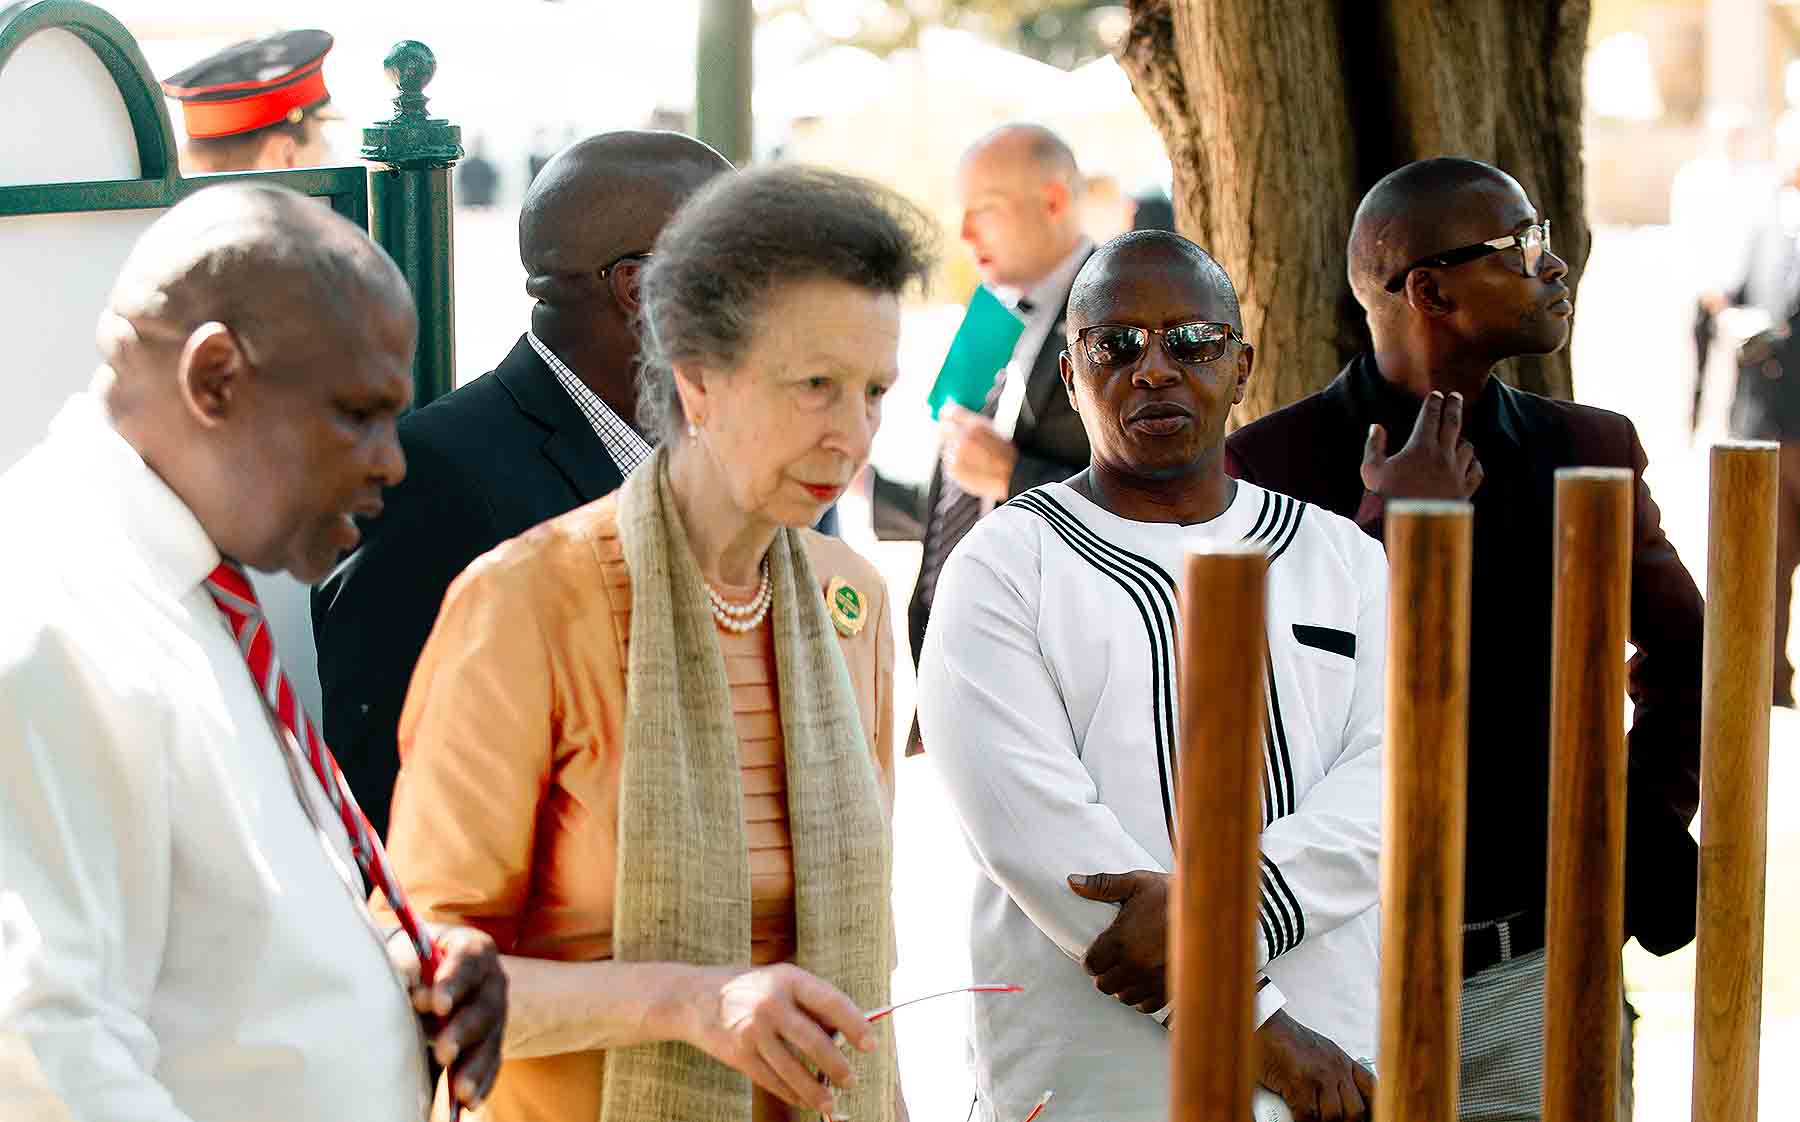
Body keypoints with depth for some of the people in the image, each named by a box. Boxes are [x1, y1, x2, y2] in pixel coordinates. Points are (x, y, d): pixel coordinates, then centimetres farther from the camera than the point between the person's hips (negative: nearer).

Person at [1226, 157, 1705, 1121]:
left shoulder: (1592, 451, 6)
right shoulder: (1269, 463, -6)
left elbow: (1685, 652, 21)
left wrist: (1650, 823, 10)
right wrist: (1388, 531, -15)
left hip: (1536, 967, 3)